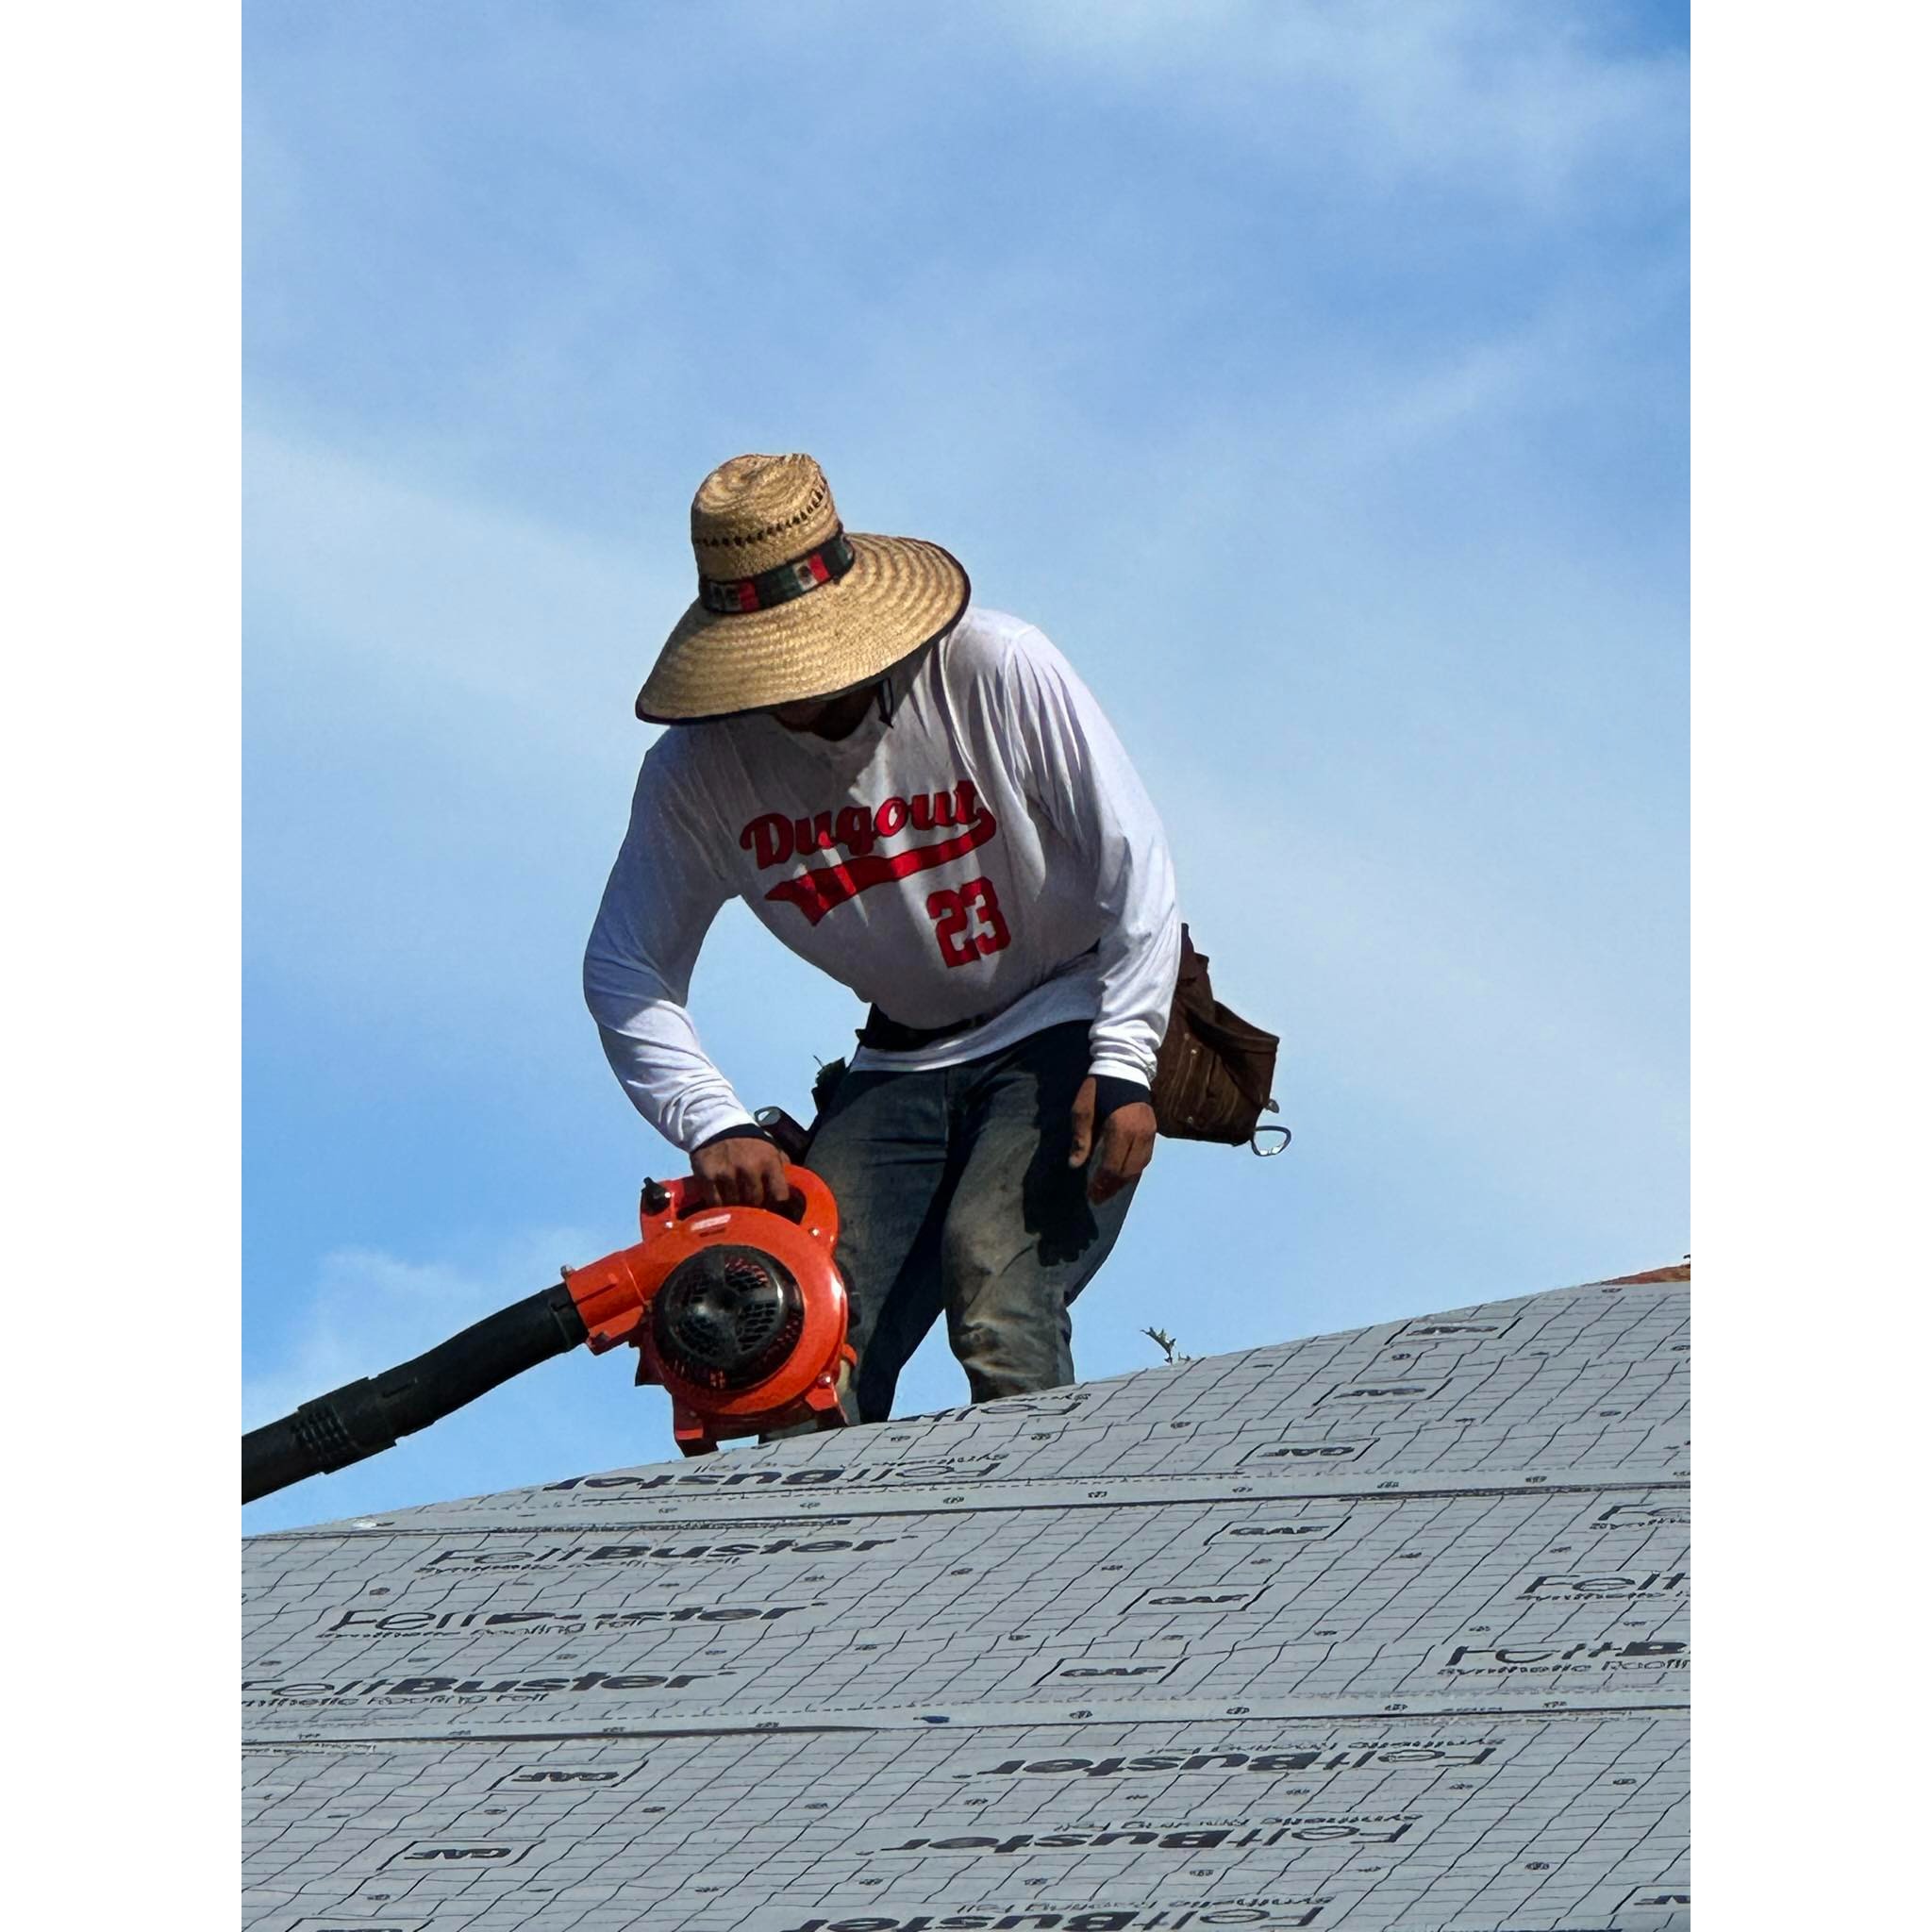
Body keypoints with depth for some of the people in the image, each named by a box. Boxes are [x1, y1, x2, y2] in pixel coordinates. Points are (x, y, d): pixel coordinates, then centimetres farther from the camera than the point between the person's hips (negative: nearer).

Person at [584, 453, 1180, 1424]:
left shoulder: (1000, 672, -18)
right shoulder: (697, 771, -9)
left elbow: (1134, 862, -14)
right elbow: (624, 971, -4)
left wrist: (1121, 1068, -23)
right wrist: (714, 1126, -20)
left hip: (1069, 1027, -4)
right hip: (902, 1062, 4)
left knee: (992, 1269, -30)